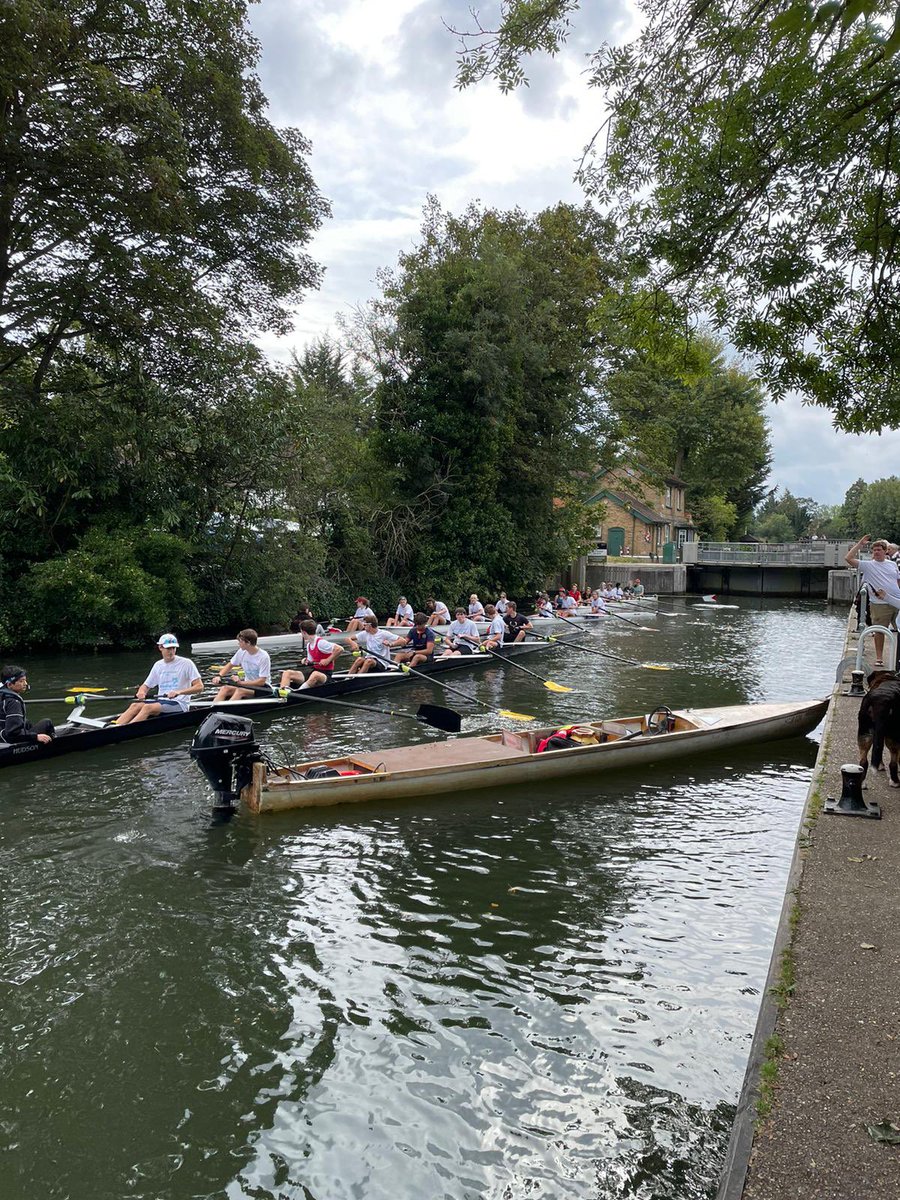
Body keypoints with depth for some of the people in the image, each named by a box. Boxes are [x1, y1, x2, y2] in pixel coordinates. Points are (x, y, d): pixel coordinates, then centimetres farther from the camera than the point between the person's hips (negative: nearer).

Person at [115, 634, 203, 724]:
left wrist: (179, 692, -25)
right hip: (161, 701, 6)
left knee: (148, 707, -30)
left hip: (179, 704, -6)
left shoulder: (186, 663, -3)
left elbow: (199, 687, -10)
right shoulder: (158, 665, 14)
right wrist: (141, 692, -5)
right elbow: (146, 685, 20)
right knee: (136, 706, -21)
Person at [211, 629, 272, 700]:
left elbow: (261, 681, -21)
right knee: (225, 688, -19)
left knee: (240, 691, -32)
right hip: (247, 684, 6)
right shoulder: (242, 652, 0)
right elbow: (230, 665, 14)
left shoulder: (263, 656, -18)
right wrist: (219, 676, -4)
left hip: (263, 687, -6)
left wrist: (240, 683, -26)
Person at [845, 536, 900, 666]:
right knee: (880, 631, 1)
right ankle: (879, 657, 12)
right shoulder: (867, 565, -2)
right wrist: (860, 544, -11)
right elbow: (848, 558, -13)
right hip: (880, 605, -4)